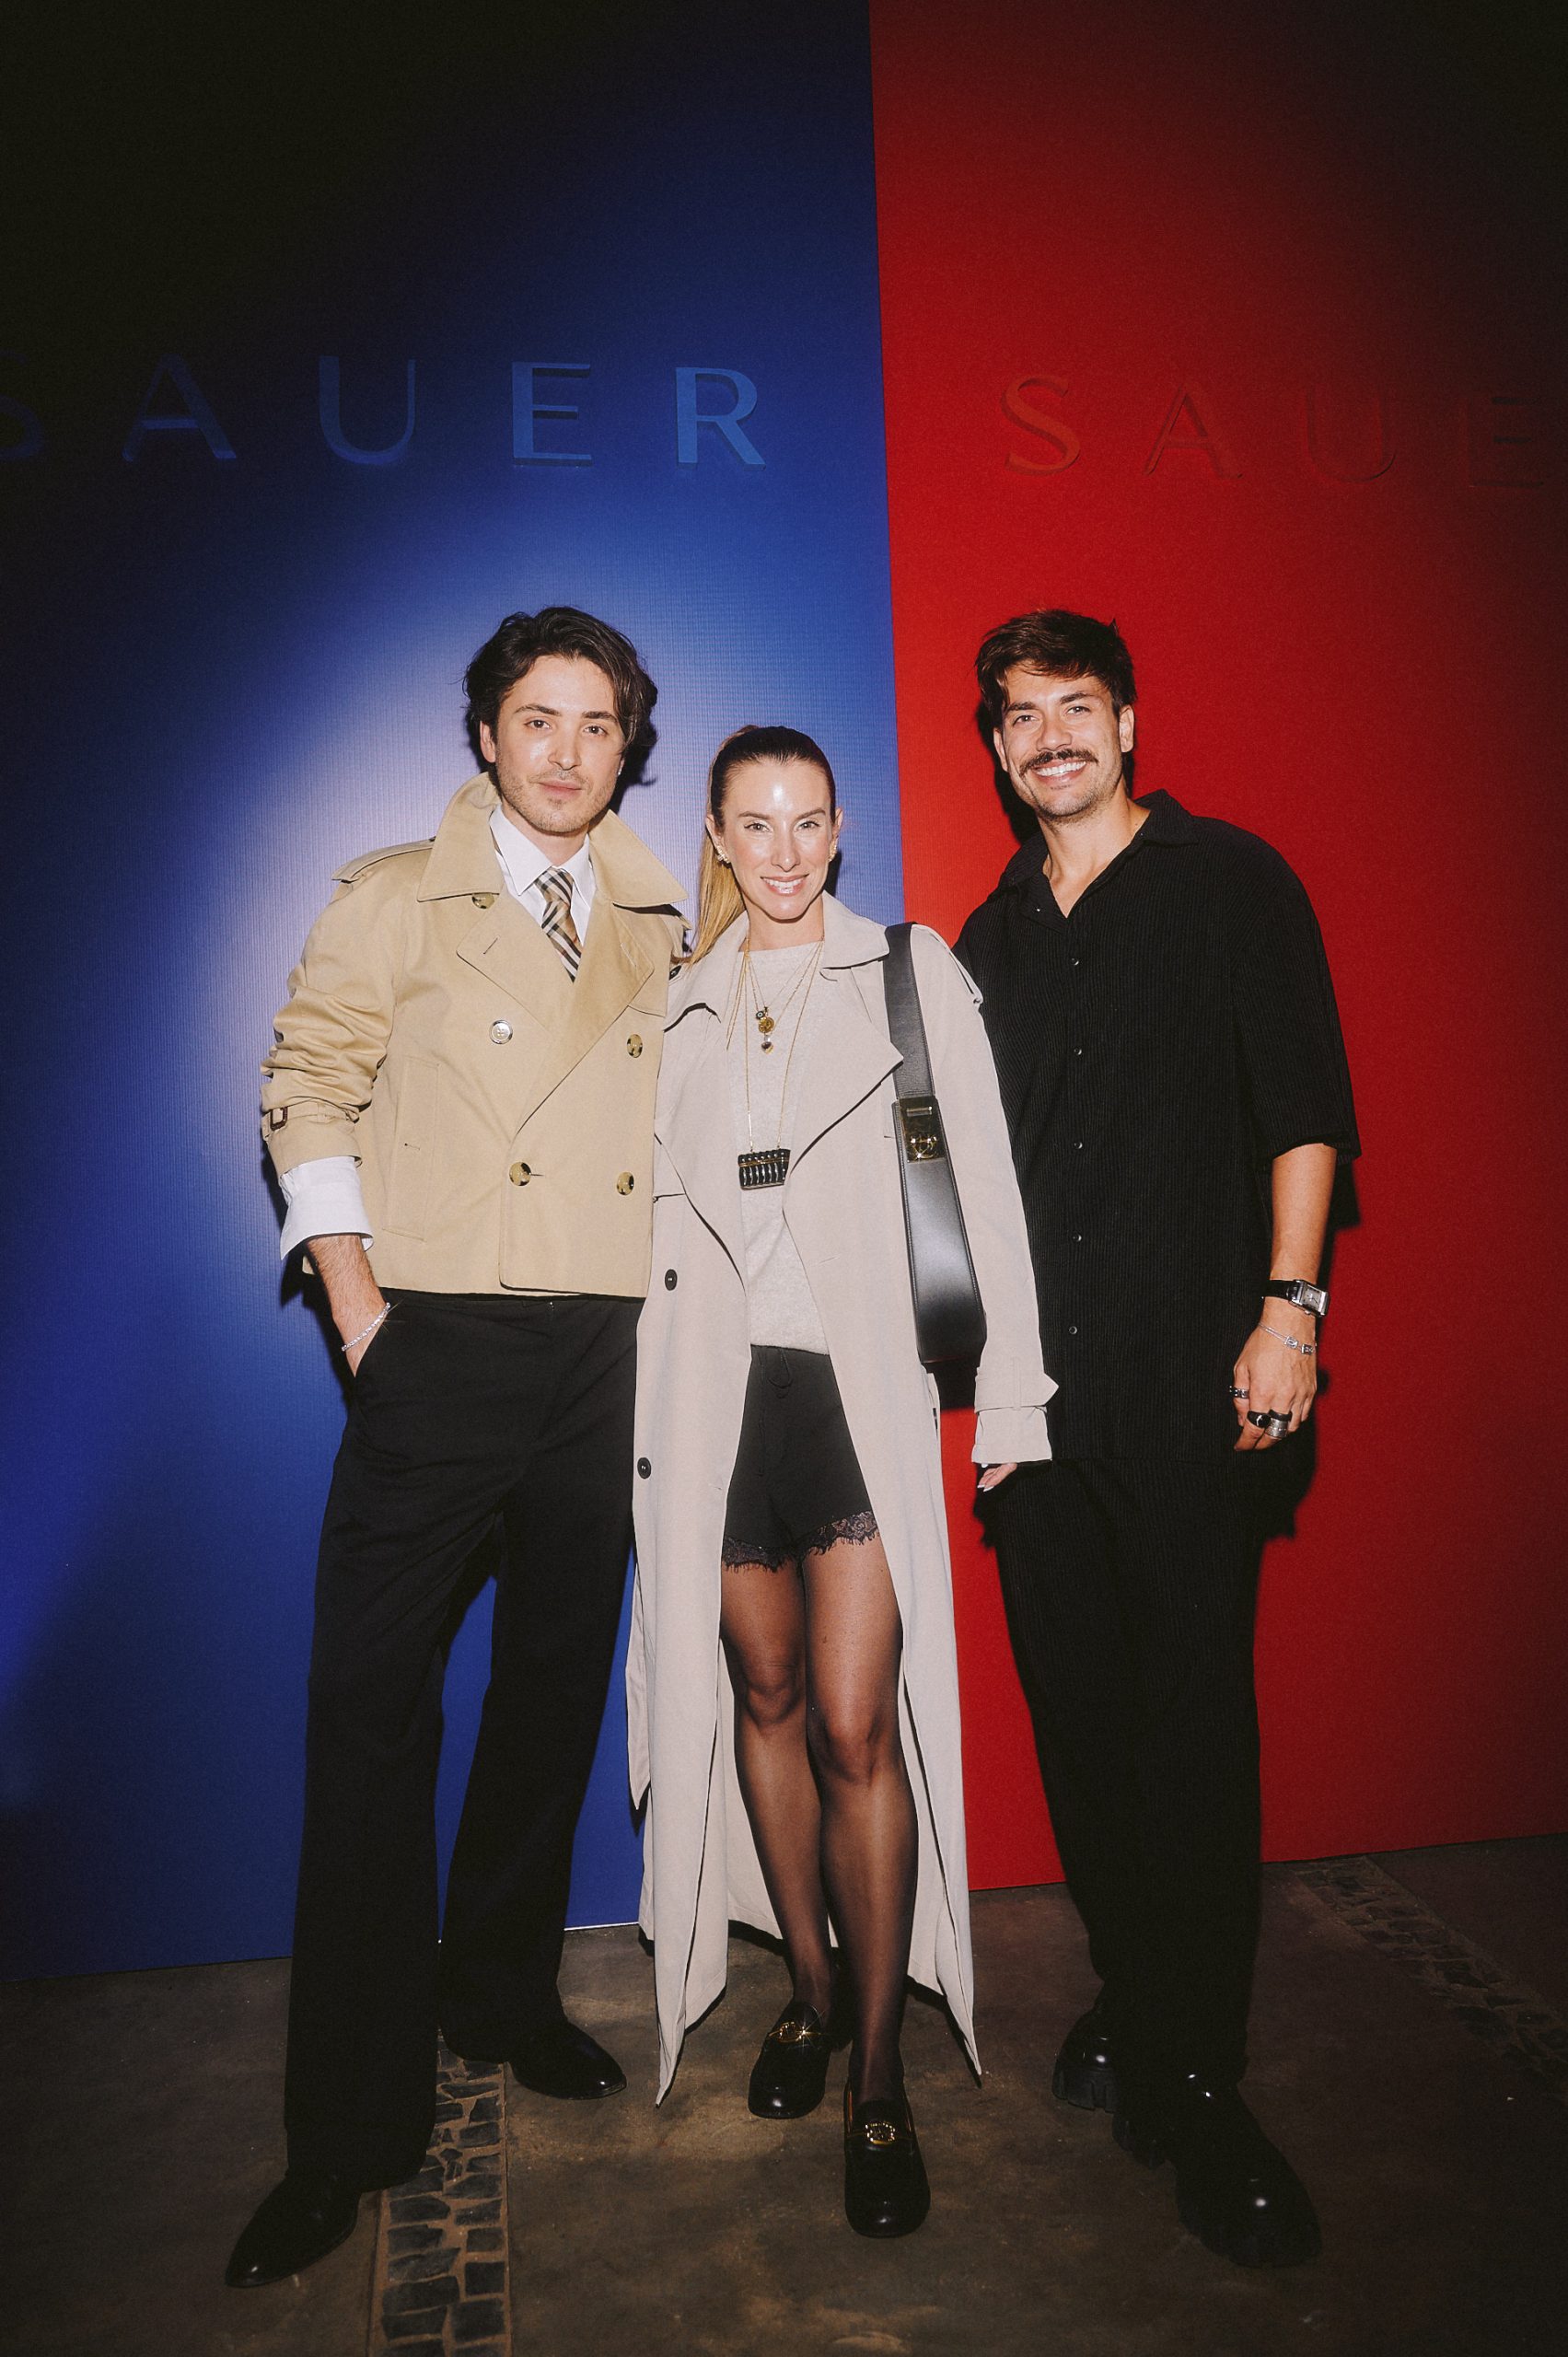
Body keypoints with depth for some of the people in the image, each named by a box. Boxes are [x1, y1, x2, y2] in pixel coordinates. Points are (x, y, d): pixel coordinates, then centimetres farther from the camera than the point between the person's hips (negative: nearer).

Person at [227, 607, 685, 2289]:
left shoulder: (663, 929, 12)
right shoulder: (390, 901, 4)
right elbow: (307, 1093, 2)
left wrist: (678, 1298, 6)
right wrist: (355, 1298, -6)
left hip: (615, 1349, 4)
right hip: (443, 1340, -3)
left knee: (556, 1685, 14)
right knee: (372, 1707, -2)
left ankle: (500, 1994, 36)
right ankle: (351, 2124, 13)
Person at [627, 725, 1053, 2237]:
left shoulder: (910, 971, 4)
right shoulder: (681, 1003, 12)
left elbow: (986, 1178, 0)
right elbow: (661, 1202, 15)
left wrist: (1011, 1386, -5)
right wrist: (646, 1400, 11)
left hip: (861, 1379, -3)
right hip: (719, 1385, 4)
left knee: (857, 1724, -6)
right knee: (763, 1697, 13)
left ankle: (879, 2071, 12)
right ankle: (810, 1984, 33)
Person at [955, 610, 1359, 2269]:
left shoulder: (1230, 883, 5)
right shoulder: (991, 939, 17)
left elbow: (1305, 1108, -1)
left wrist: (1289, 1303, -10)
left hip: (1189, 1359, -4)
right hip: (1036, 1371, 4)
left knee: (1193, 1709, -3)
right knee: (1076, 1697, 9)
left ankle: (1192, 2086, 10)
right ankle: (1134, 1996, 27)